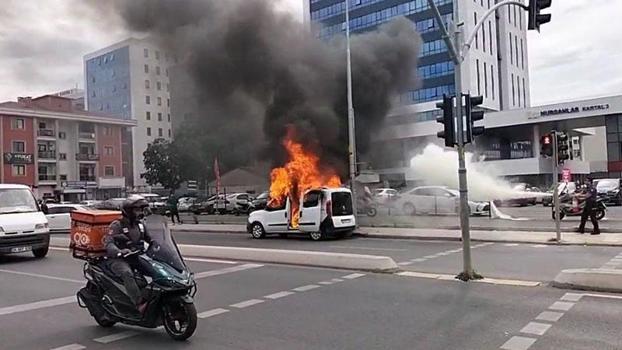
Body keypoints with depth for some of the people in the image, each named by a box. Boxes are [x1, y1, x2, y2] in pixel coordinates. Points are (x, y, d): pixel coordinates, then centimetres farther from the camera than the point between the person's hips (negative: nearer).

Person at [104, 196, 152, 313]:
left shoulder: (140, 225, 15)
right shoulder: (117, 225, -6)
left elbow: (150, 239, 21)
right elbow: (109, 243, -19)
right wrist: (119, 252, -40)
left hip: (136, 258, 6)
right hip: (118, 259, -6)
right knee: (127, 274, -37)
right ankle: (140, 304, -43)